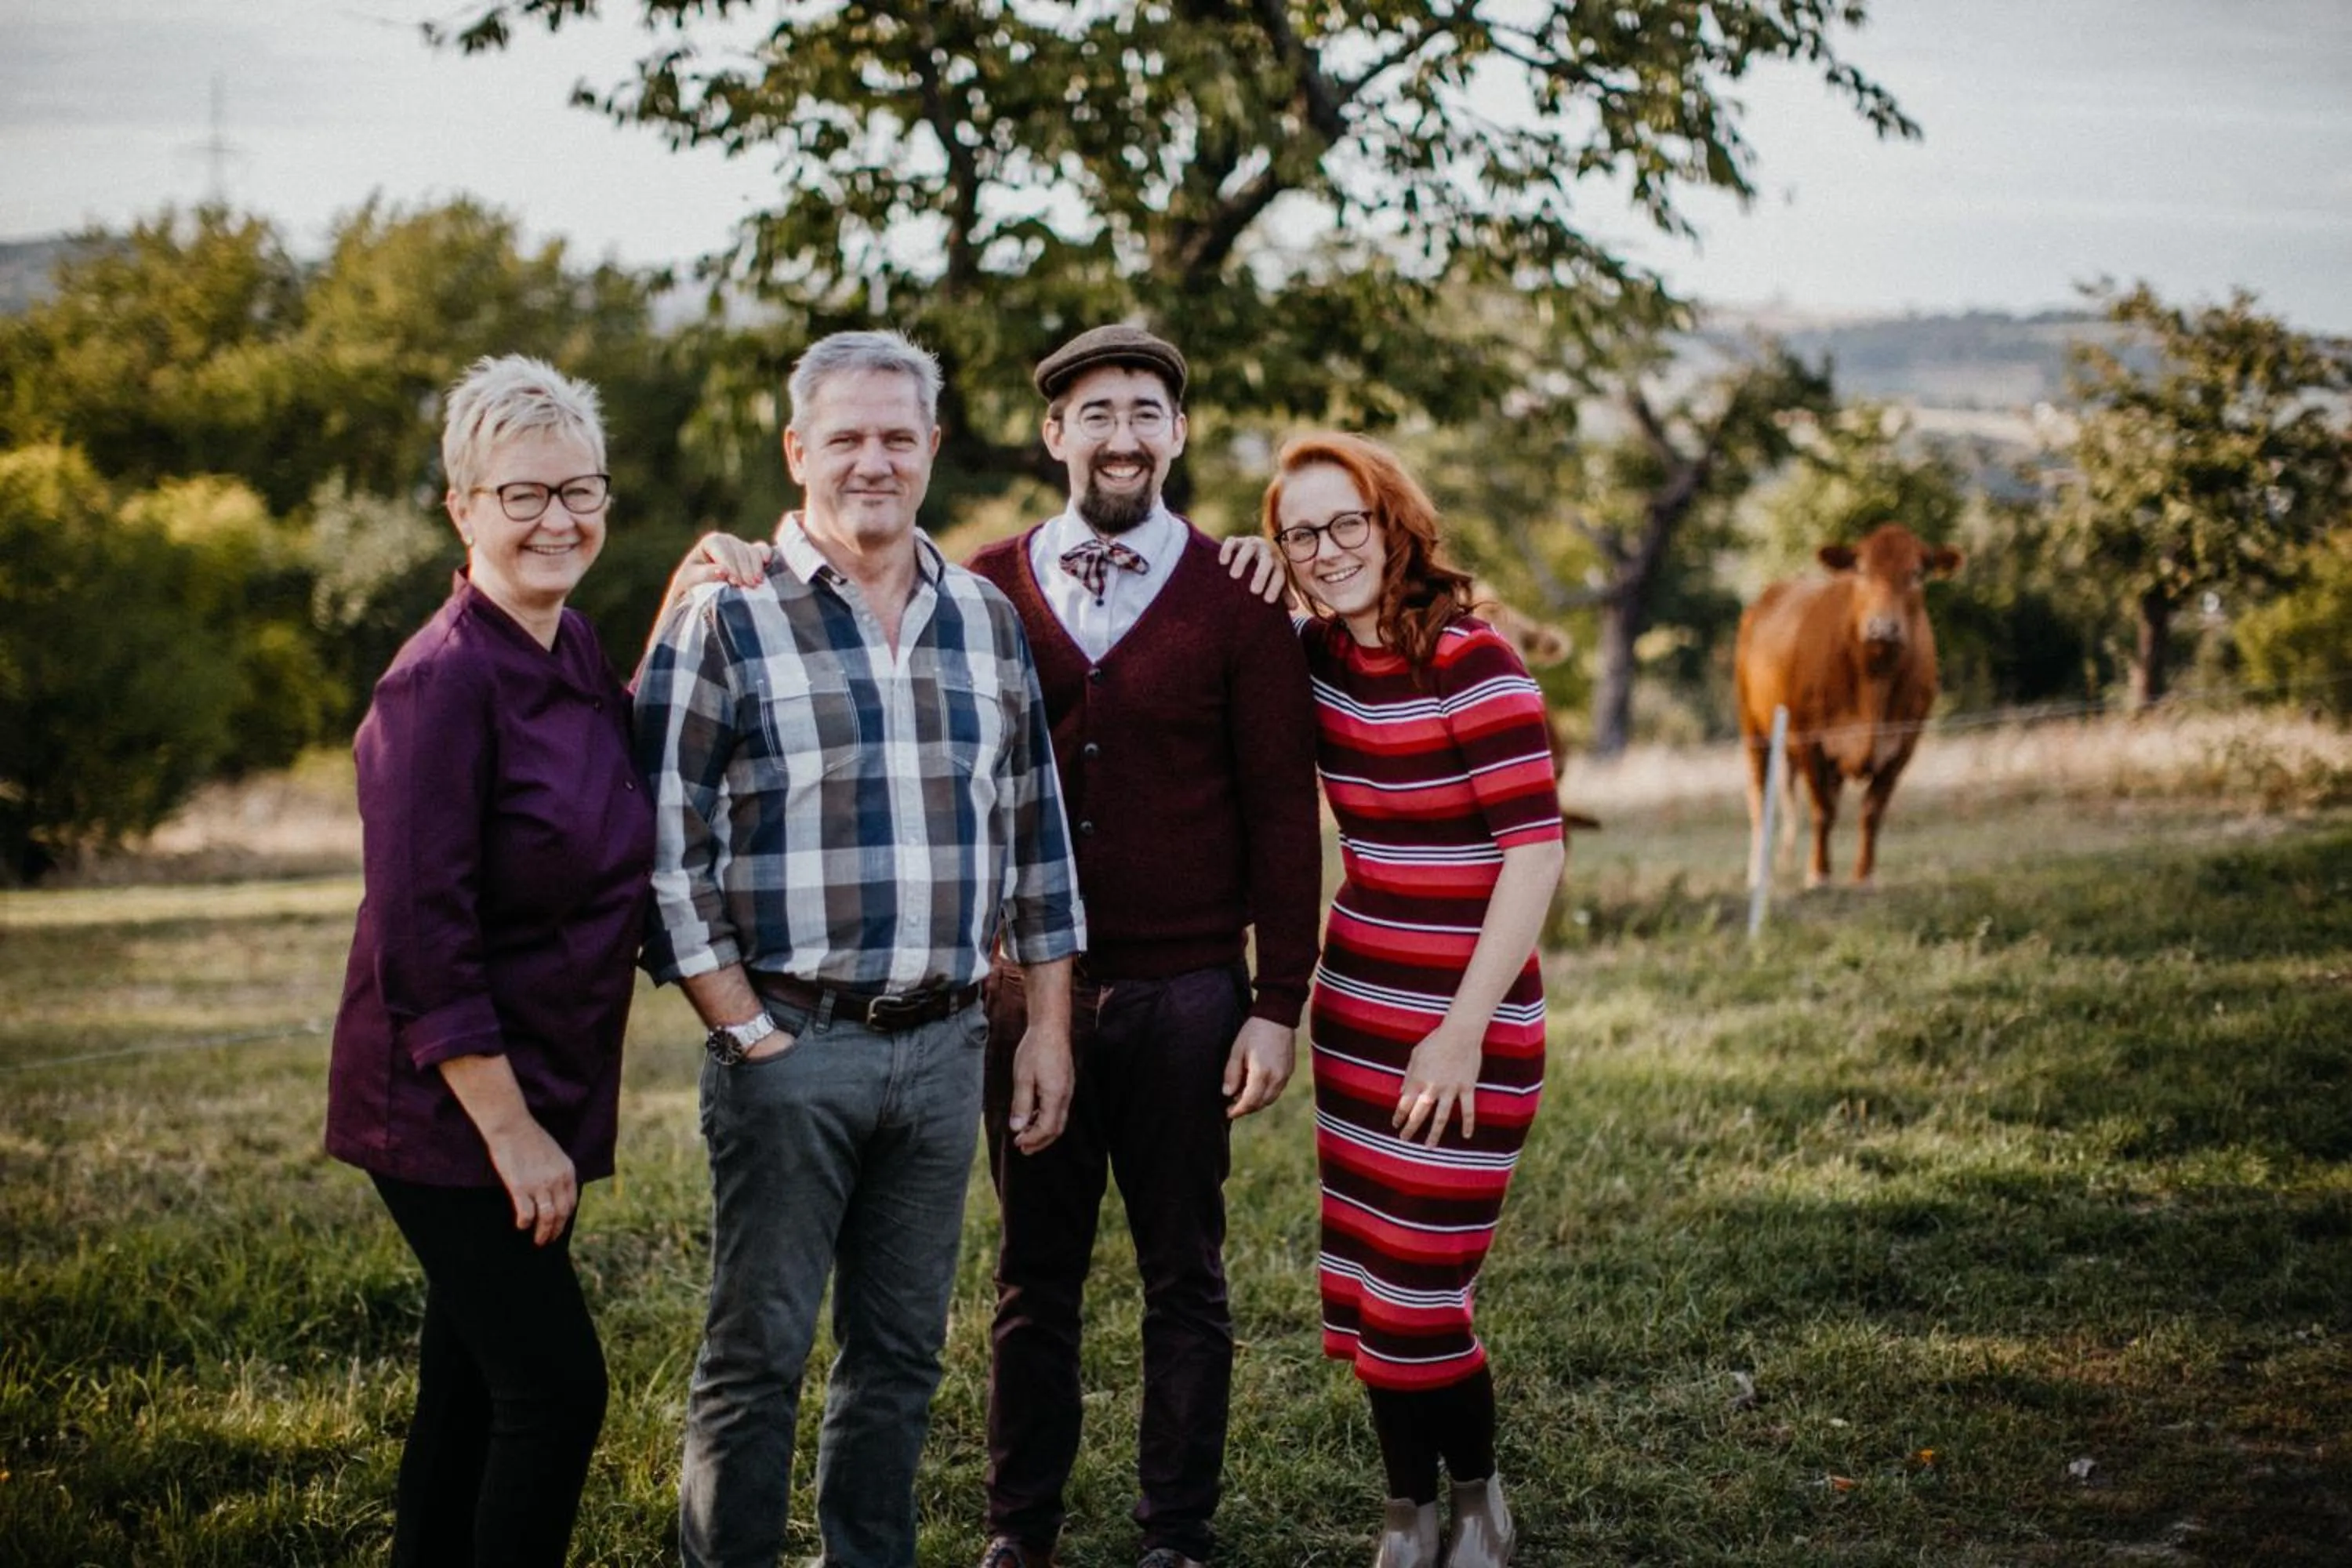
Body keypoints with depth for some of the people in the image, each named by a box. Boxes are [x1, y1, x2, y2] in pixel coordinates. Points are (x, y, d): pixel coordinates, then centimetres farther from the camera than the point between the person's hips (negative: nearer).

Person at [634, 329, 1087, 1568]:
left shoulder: (987, 622, 11)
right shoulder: (725, 620, -4)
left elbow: (1035, 836, 15)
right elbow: (669, 852, -7)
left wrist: (1047, 1024, 10)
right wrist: (748, 1034, -11)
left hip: (944, 1045, 5)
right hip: (789, 1046, -4)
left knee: (901, 1350, 12)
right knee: (758, 1352, 1)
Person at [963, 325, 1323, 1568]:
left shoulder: (1234, 605, 0)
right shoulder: (983, 591, 4)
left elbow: (1282, 812, 0)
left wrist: (1278, 1005, -4)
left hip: (1185, 994, -1)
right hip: (1027, 990, 1)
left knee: (1185, 1278, 8)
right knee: (1033, 1274, 10)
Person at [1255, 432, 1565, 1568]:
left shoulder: (1471, 663, -16)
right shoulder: (1315, 653, 3)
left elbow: (1536, 851, -17)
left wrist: (1464, 1029, -19)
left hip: (1464, 1025, -6)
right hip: (1355, 1010, 6)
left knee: (1419, 1294, -1)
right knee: (1364, 1285, 10)